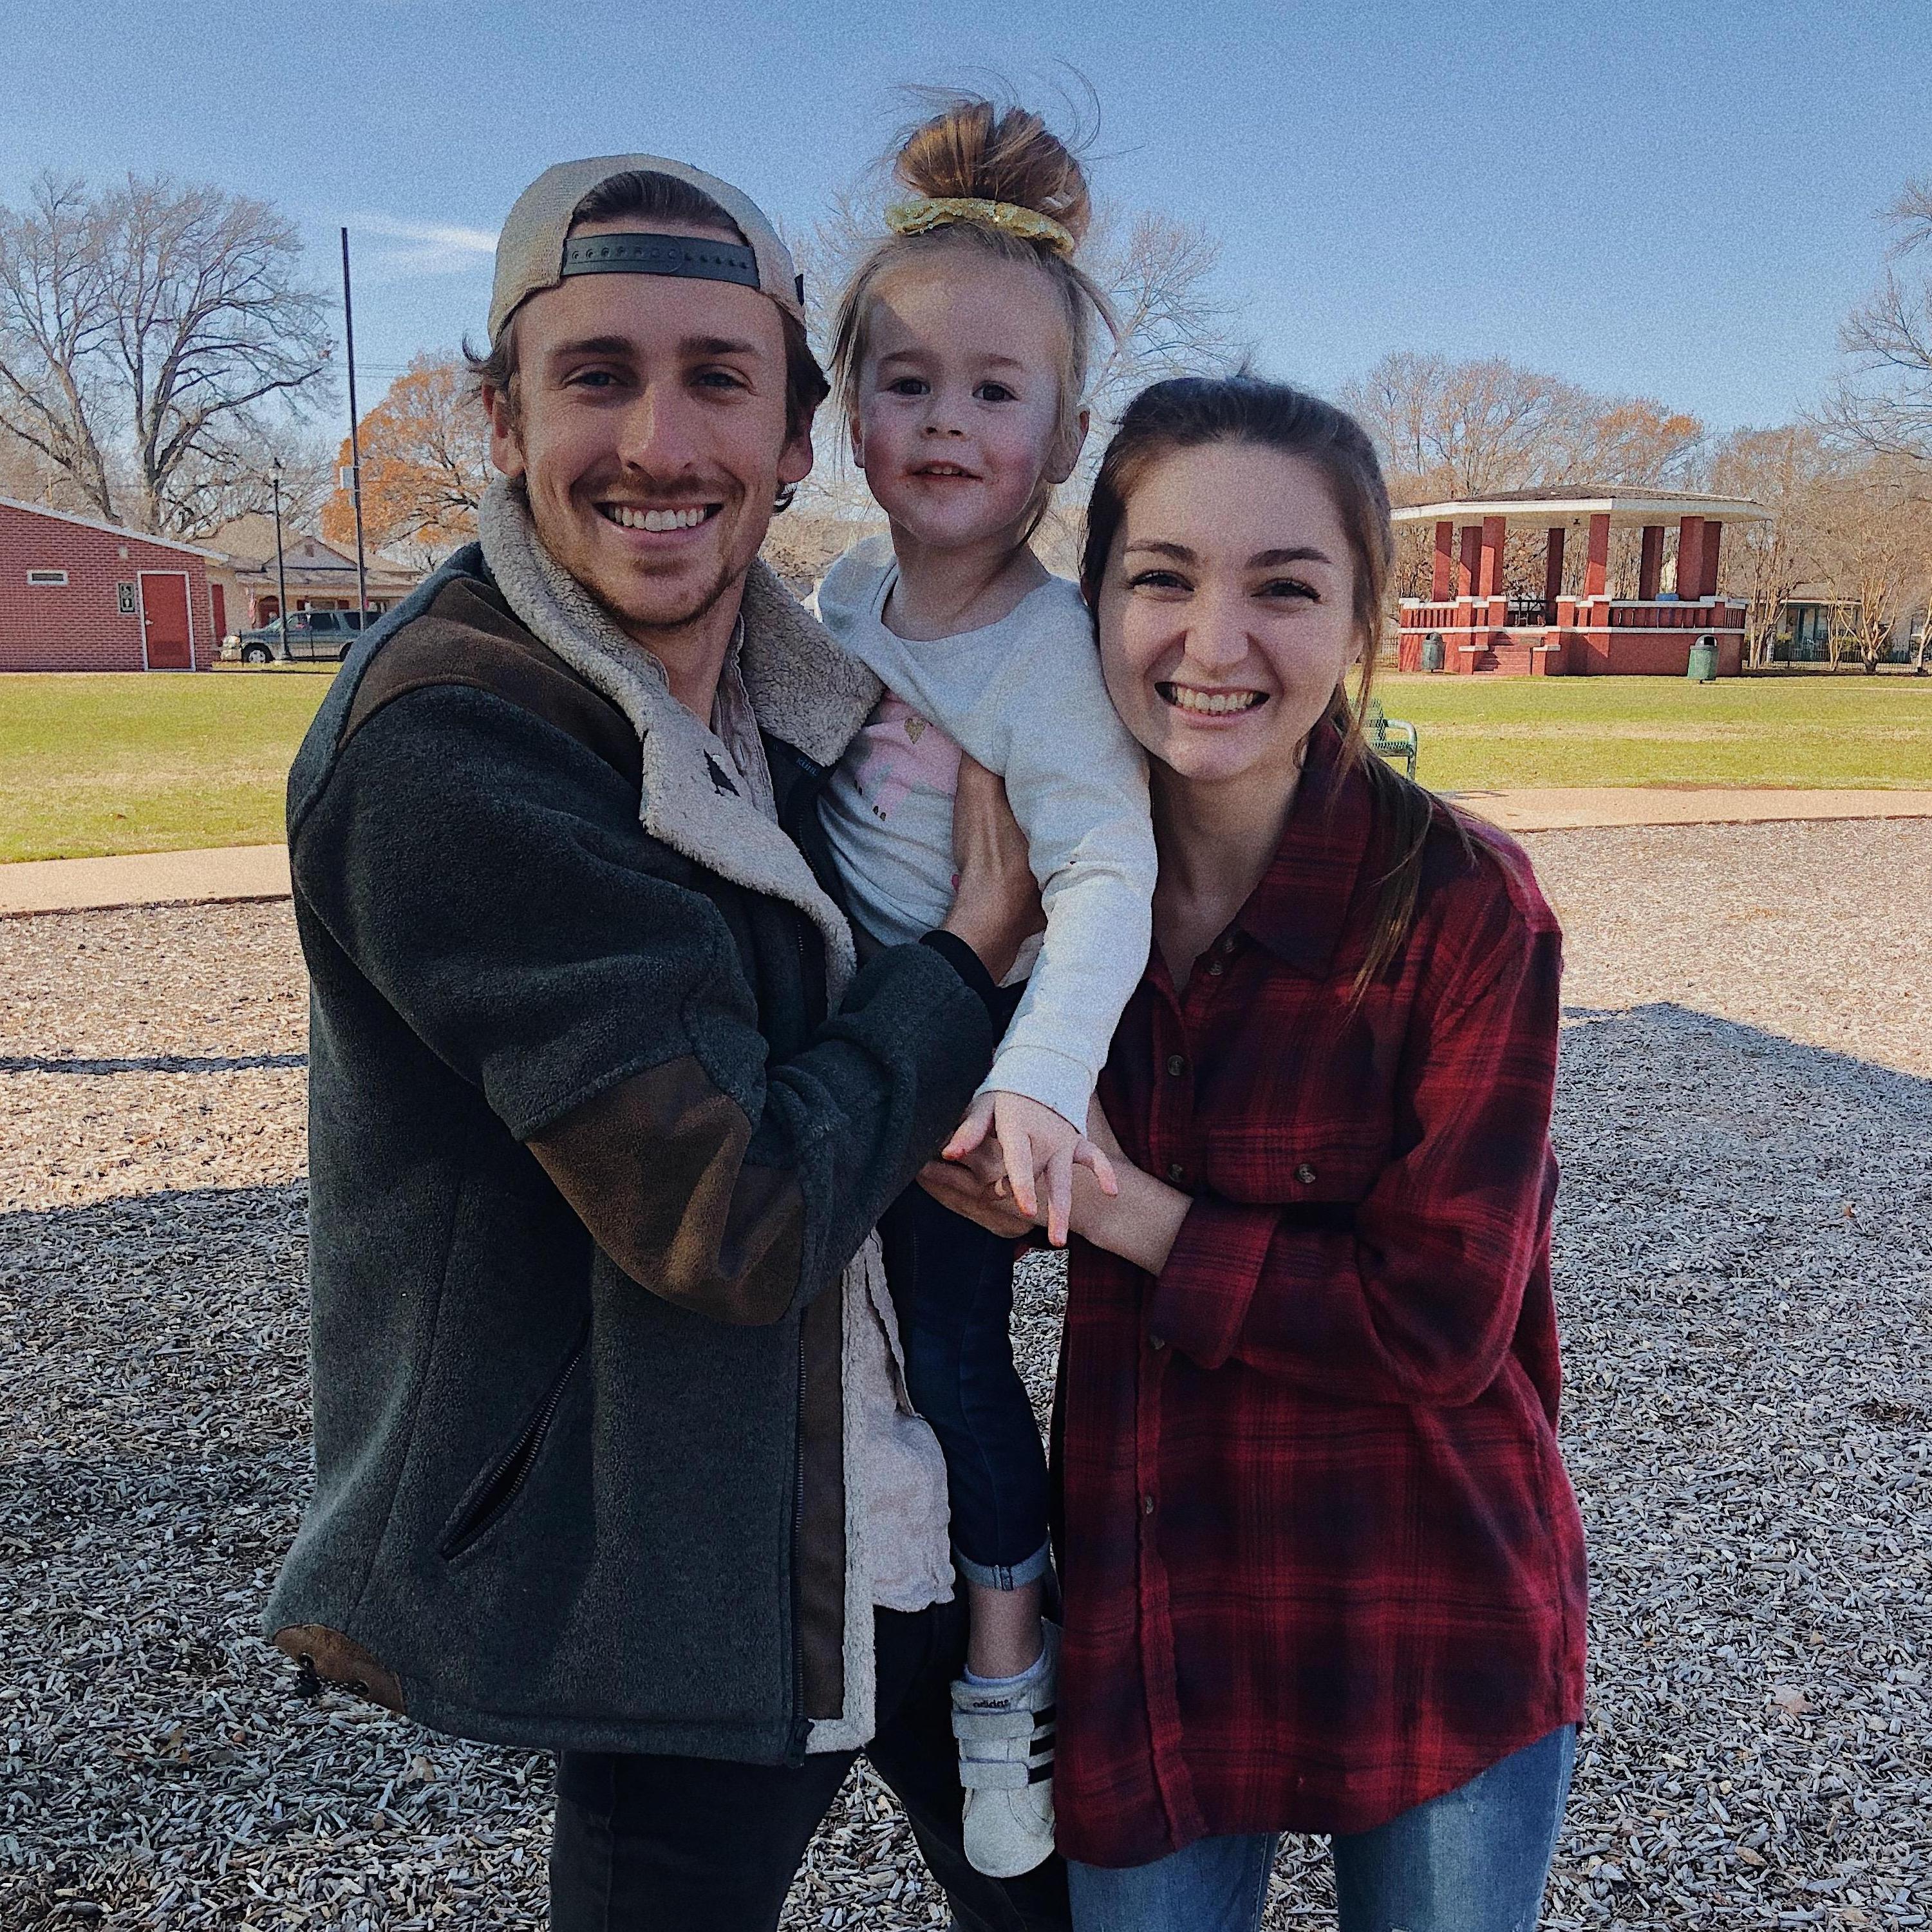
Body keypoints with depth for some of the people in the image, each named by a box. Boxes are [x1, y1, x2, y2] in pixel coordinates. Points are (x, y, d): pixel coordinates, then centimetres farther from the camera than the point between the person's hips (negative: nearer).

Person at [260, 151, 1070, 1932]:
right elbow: (739, 1218, -26)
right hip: (687, 1572, -8)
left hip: (891, 1493, 8)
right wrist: (980, 943, -14)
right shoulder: (448, 753, -24)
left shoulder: (797, 696, 2)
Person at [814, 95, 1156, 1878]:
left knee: (951, 1343, 2)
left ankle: (1011, 1663, 26)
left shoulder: (1050, 650, -24)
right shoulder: (847, 590, -2)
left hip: (967, 1058, -7)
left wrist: (1040, 1079, -45)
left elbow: (1107, 877, -32)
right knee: (897, 1331, 17)